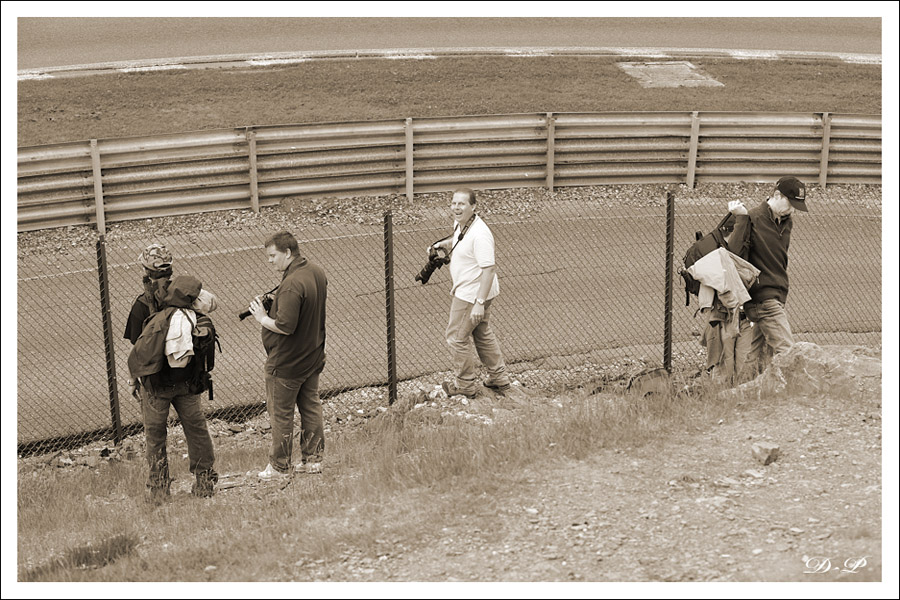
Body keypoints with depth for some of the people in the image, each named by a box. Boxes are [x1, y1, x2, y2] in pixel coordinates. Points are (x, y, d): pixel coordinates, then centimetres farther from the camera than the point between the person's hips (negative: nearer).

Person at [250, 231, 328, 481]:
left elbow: (285, 326, -31)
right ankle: (313, 458, 26)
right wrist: (276, 300, 8)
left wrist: (263, 318, -15)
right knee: (311, 406, 17)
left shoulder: (292, 284, -28)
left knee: (280, 413, 5)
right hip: (313, 355, 9)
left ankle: (279, 467, 15)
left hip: (287, 362, -9)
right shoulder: (316, 272, 2)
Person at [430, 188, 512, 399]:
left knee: (457, 337, 6)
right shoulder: (460, 224, 0)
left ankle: (464, 385, 22)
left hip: (472, 295, -10)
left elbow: (489, 269, -30)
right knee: (483, 335, 22)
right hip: (466, 291, 10)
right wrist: (441, 245, 9)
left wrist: (479, 303, -31)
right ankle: (499, 380, 35)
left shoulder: (479, 235, -30)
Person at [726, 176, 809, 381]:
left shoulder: (786, 223, 14)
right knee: (786, 351, -11)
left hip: (776, 297, 8)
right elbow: (736, 253, -22)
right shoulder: (753, 218, -11)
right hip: (762, 295, -8)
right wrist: (741, 218, -24)